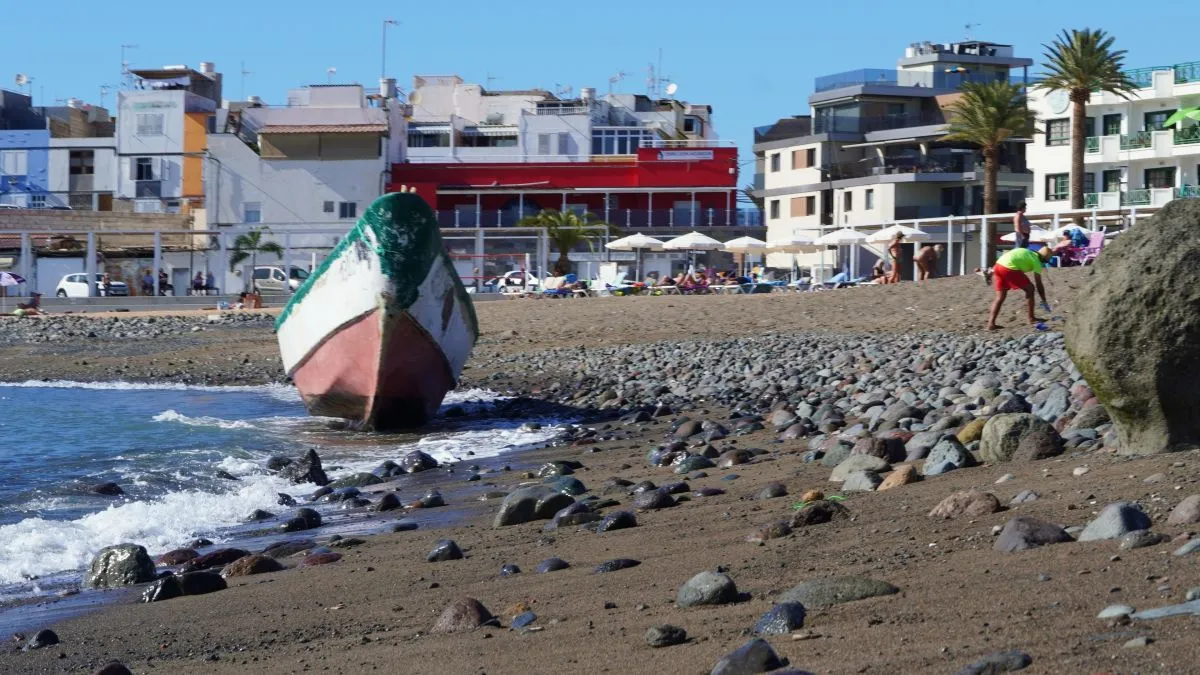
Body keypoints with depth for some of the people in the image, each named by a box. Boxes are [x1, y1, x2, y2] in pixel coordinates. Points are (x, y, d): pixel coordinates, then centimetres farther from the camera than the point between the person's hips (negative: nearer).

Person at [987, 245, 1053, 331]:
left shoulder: (1028, 253, 29)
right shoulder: (1036, 261, 9)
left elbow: (1006, 253, 26)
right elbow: (1039, 285, 10)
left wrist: (992, 270, 25)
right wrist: (1044, 301, 18)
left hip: (998, 264, 8)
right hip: (1009, 268, -8)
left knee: (1000, 297, 14)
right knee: (1030, 289, 9)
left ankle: (991, 323, 6)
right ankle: (1031, 319, 14)